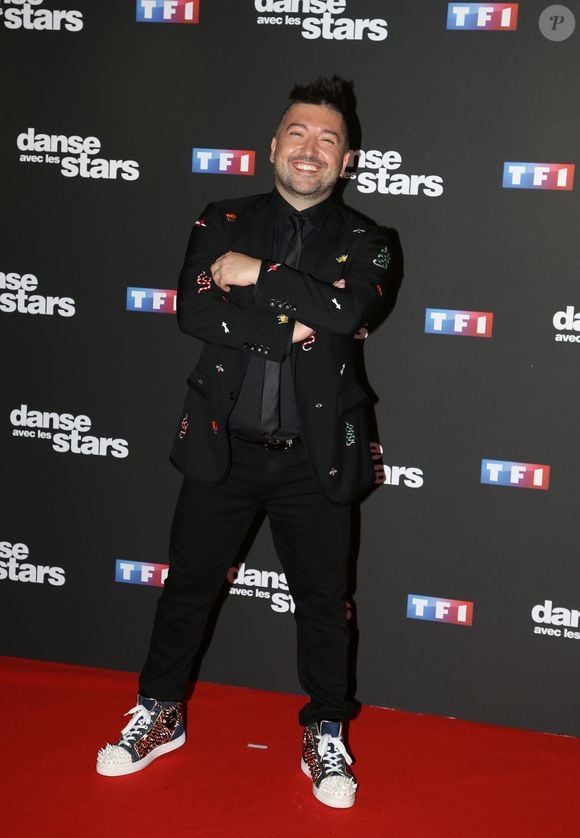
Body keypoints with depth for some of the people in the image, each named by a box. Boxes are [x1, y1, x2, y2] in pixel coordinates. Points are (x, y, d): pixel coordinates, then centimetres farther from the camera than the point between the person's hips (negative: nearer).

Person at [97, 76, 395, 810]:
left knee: (322, 599, 10)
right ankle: (159, 714, 34)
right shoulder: (223, 224, 3)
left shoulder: (361, 242, 0)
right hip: (223, 446, 1)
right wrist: (292, 327, -18)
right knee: (187, 583, 14)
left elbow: (342, 311, -21)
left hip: (314, 456, -1)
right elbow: (195, 312, -13)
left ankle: (325, 735, 29)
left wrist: (258, 273, -17)